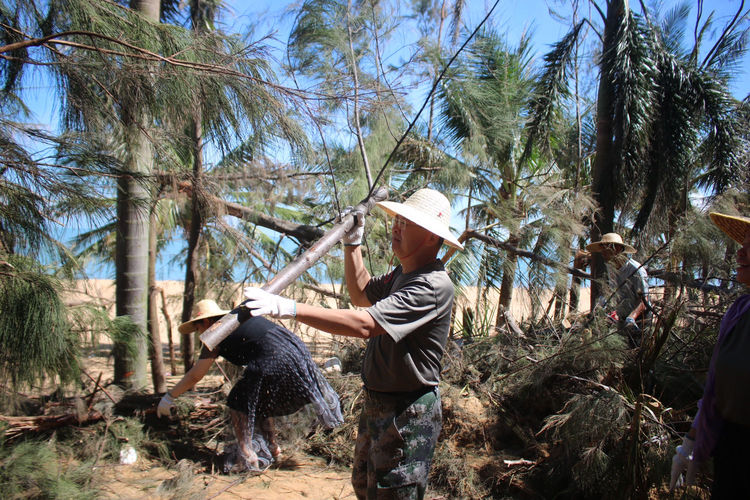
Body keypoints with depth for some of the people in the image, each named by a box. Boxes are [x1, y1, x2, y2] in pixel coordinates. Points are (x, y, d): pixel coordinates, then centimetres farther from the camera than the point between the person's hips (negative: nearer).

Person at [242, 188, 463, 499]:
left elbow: (363, 324, -36)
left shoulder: (433, 286, -27)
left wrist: (289, 308, -38)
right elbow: (362, 294, 23)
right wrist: (353, 243, 12)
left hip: (407, 414, -10)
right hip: (377, 404, 10)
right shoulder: (402, 274, 7)